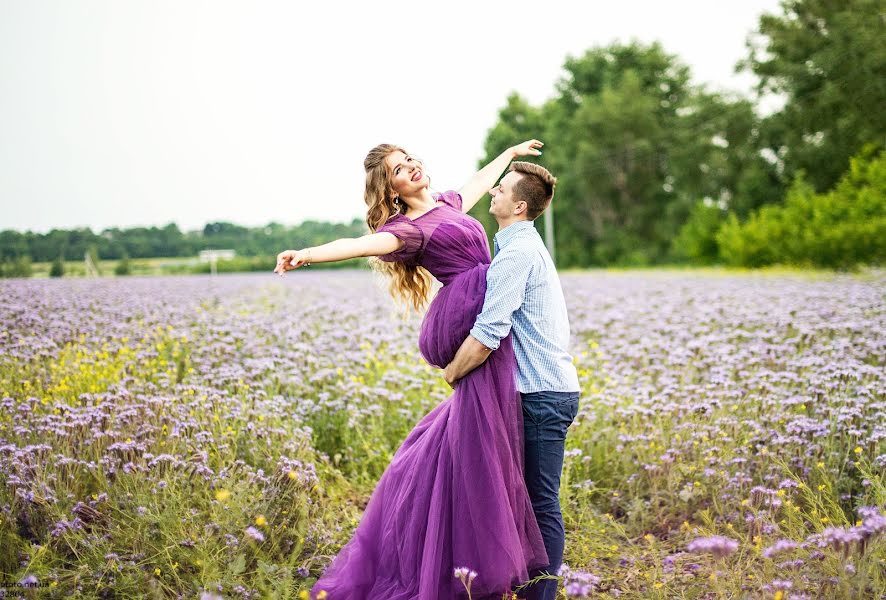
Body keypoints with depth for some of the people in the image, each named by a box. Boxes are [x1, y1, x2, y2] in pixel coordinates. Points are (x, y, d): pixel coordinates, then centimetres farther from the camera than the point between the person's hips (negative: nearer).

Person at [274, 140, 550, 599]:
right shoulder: (407, 228, -5)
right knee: (480, 443, -11)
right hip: (475, 320, -9)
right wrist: (308, 254, -41)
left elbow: (480, 181, 40)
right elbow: (364, 244, -23)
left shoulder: (447, 204, 20)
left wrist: (511, 152, 55)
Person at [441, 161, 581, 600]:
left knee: (542, 504, -3)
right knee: (537, 501, 15)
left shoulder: (516, 254, -16)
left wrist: (452, 374, -7)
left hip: (543, 395, -10)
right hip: (553, 388, 10)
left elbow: (486, 336, -23)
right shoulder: (528, 244, 17)